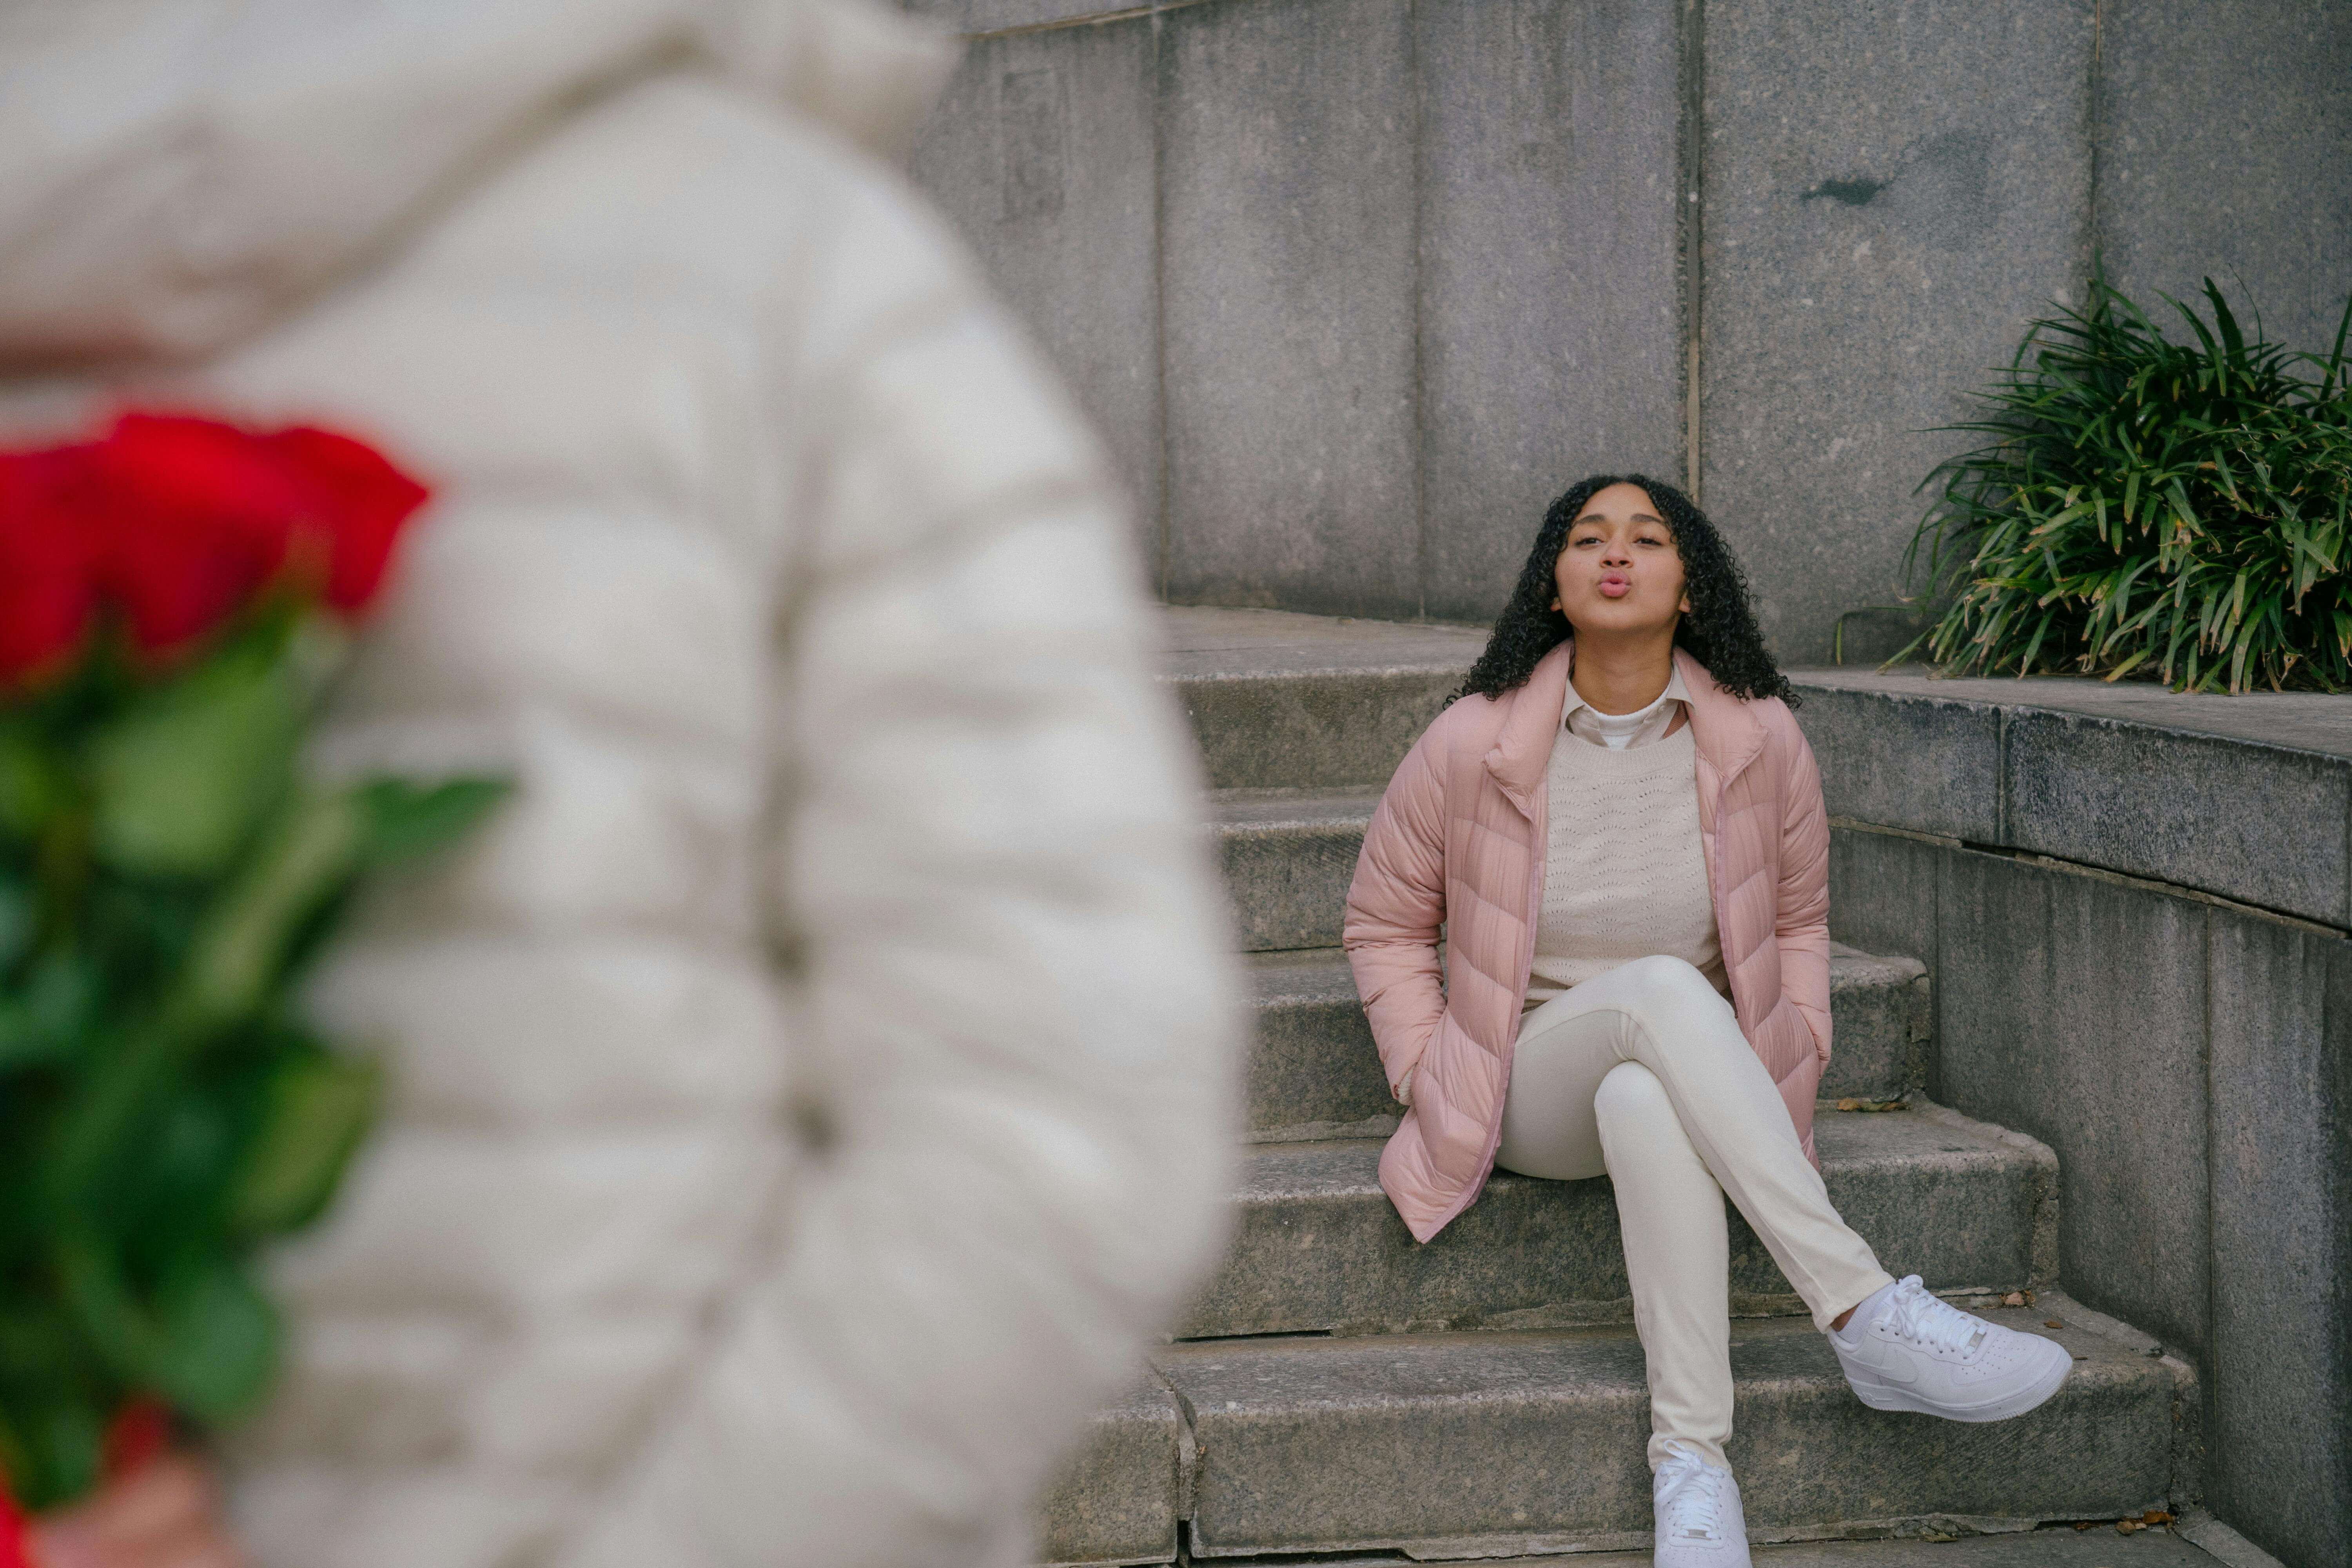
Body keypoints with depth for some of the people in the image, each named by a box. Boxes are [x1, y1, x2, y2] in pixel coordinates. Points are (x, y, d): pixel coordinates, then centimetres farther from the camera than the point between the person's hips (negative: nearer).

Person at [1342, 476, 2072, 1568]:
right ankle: (1869, 1319, -42)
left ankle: (1691, 1458, -41)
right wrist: (1429, 1078, -3)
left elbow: (1798, 921, 14)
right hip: (1531, 1088, -1)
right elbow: (1384, 923, 8)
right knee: (1660, 988, -37)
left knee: (1645, 1102, -39)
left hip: (1685, 1079, 1)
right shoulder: (1474, 744, -7)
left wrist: (1784, 1072, 1)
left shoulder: (1759, 739, -3)